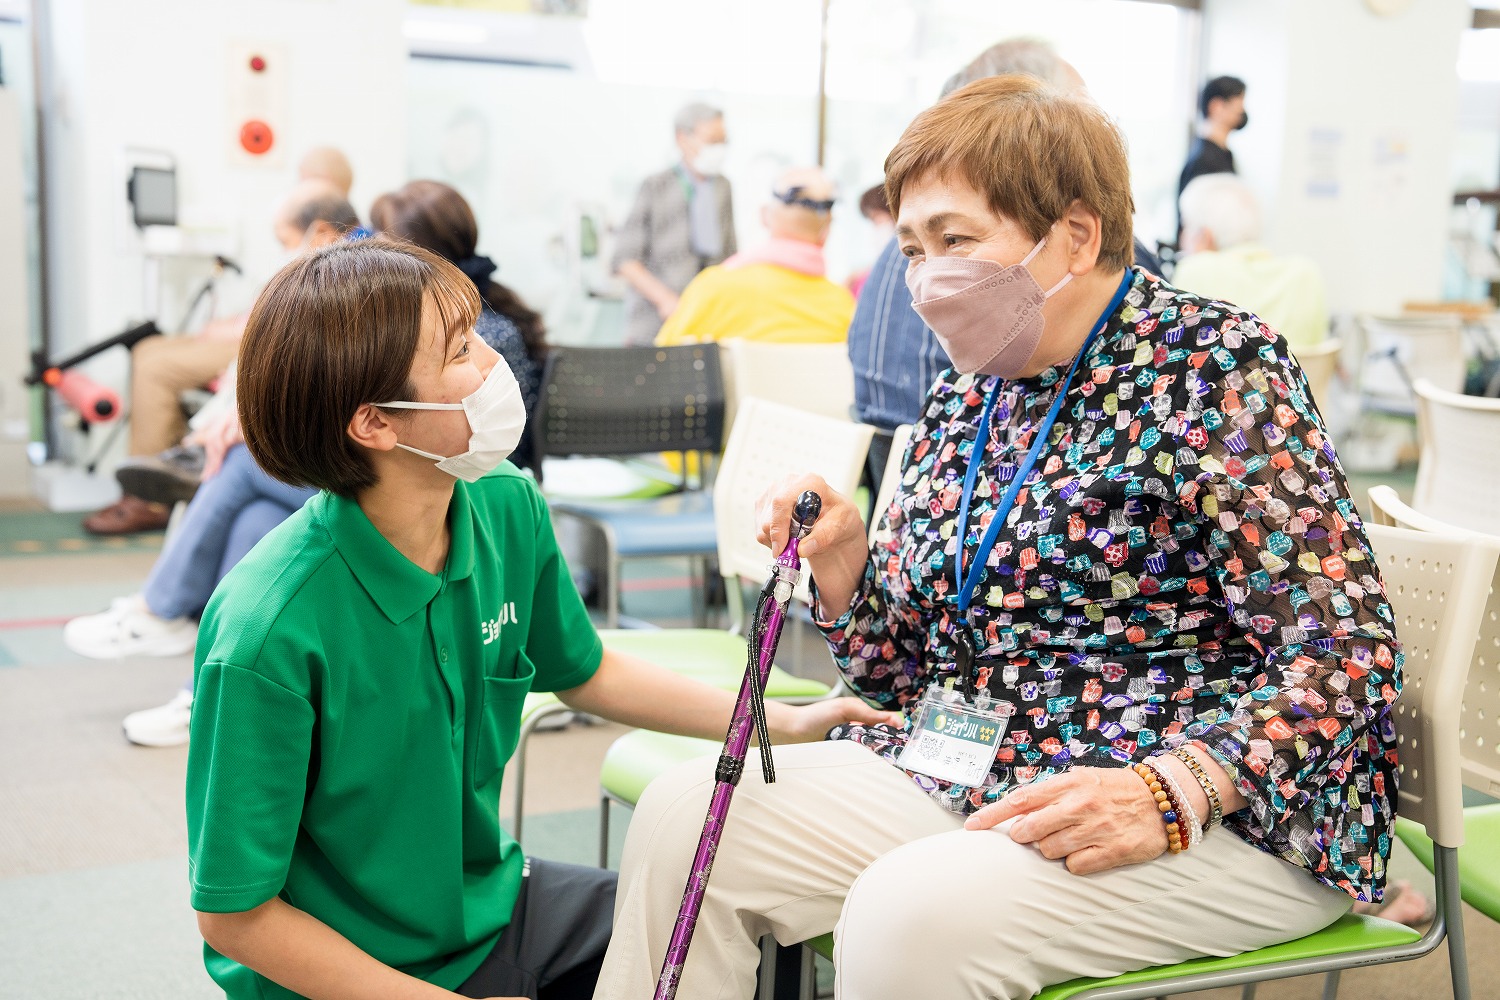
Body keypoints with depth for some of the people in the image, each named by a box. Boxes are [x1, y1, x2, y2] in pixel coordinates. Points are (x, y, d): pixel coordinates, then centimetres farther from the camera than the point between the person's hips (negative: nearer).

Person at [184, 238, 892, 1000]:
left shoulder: (507, 506, -9)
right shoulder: (269, 634, -29)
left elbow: (583, 674, 12)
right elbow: (234, 915, -19)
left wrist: (784, 722, 10)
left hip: (487, 903, 7)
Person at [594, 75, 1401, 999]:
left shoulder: (1215, 368, -9)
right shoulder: (960, 400, 12)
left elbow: (1346, 647, -17)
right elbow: (904, 675, 16)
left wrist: (1167, 793, -28)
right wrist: (839, 565, -4)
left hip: (1221, 812, -7)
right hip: (967, 778, 7)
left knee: (916, 912, -32)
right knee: (686, 811, -8)